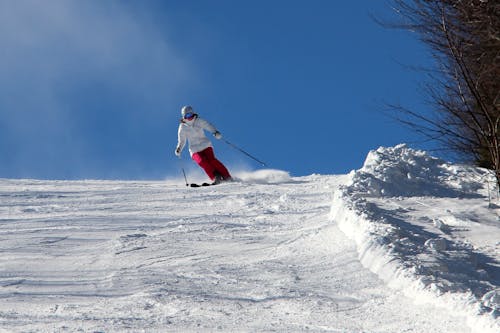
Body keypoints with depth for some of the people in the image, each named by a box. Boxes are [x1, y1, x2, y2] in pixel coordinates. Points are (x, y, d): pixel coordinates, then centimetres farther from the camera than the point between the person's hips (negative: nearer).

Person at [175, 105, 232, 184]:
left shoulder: (199, 121, 1)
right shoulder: (182, 127, 2)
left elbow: (209, 126, -7)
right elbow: (181, 141, 10)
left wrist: (216, 132, -27)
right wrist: (179, 149, -10)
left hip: (206, 145, 0)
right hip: (195, 150, 0)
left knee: (211, 159, -24)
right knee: (202, 161, -28)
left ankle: (226, 177, -22)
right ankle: (216, 177, -28)